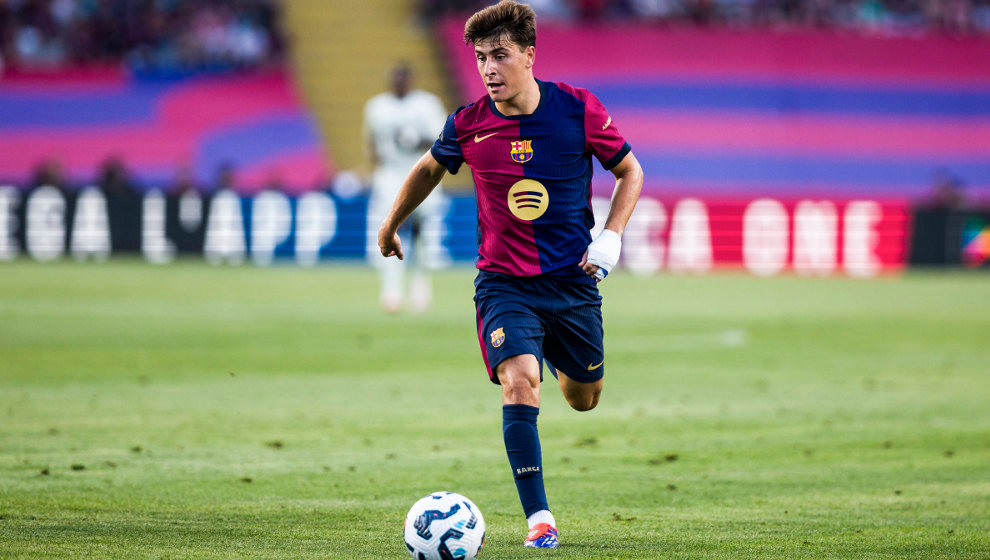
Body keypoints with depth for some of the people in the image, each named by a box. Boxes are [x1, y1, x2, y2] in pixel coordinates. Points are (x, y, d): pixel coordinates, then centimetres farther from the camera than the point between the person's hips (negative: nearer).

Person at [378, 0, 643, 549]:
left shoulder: (578, 110, -11)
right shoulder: (468, 123, -8)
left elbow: (630, 171, 4)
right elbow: (430, 168, 14)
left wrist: (610, 237, -10)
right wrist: (390, 226, 25)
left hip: (573, 280, 1)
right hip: (503, 282, -1)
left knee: (584, 398, 14)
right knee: (519, 381, -24)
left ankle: (560, 361, 53)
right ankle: (539, 517, -22)